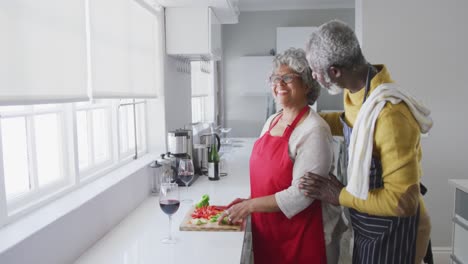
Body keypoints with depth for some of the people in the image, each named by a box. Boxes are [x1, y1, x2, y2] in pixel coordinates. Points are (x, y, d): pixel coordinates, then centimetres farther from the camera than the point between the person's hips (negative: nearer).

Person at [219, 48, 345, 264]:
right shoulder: (272, 121, 4)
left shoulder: (314, 130, -19)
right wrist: (250, 200, 1)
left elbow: (300, 194, -23)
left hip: (303, 237, -6)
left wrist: (251, 205, -19)